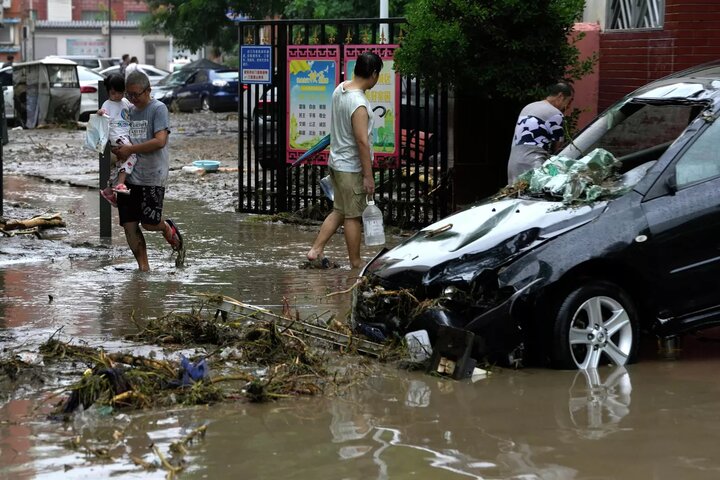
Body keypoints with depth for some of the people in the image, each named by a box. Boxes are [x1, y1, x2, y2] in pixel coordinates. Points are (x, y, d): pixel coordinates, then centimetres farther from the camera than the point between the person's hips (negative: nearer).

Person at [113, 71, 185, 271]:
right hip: (129, 176, 6)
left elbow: (160, 141, -18)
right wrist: (119, 151, 3)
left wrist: (130, 149, -16)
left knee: (149, 222, -9)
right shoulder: (129, 111, 14)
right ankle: (143, 268, 9)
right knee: (129, 225, 0)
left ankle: (170, 230, 25)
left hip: (152, 177, -6)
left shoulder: (158, 109, -7)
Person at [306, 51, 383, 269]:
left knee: (339, 211, 18)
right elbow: (362, 141, -25)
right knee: (353, 216, 2)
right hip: (351, 167, -9)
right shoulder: (359, 105, -26)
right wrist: (368, 176, -20)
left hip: (336, 161, 9)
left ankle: (315, 250, 17)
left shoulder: (340, 89, 3)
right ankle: (356, 264, 12)